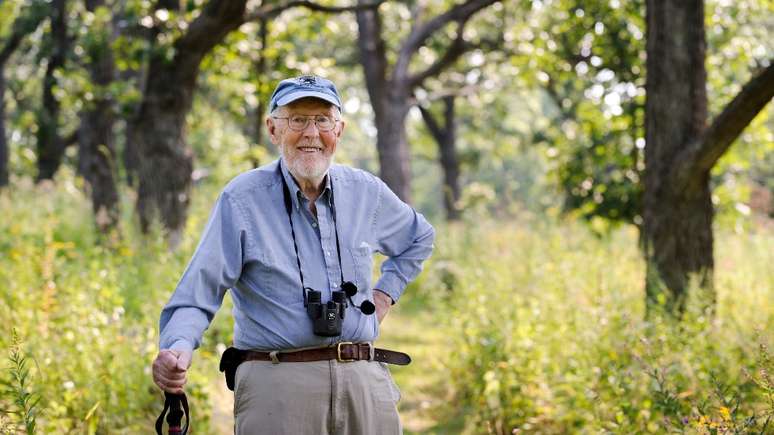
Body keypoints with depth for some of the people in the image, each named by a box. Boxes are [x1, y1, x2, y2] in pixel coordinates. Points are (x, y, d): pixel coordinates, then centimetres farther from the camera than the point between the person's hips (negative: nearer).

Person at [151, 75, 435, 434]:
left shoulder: (366, 192, 10)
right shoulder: (241, 199, -4)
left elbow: (420, 238, 31)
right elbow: (197, 296, -10)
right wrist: (178, 348, -29)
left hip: (364, 380, 4)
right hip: (277, 387, -4)